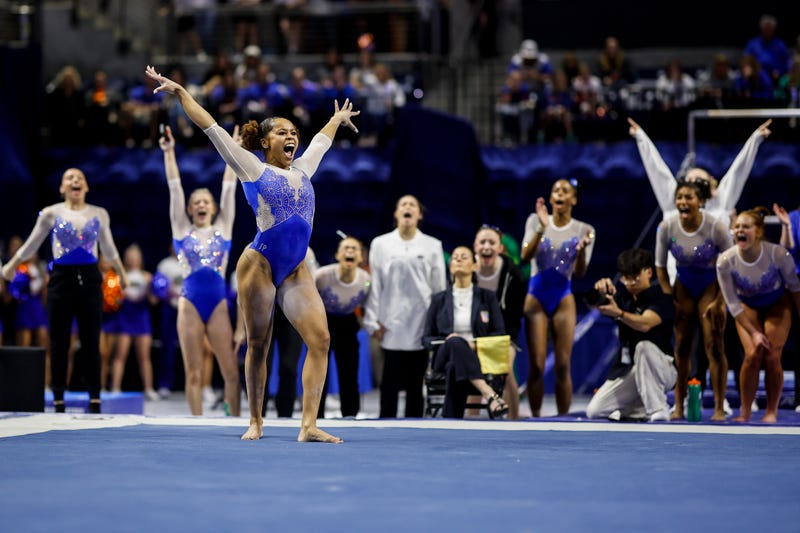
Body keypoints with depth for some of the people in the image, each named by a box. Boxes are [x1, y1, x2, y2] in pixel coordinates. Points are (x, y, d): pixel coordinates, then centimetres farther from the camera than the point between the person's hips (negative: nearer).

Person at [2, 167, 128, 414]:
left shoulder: (100, 214, 7)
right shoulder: (51, 214, 1)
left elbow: (108, 247, 22)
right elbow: (31, 245, 13)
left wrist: (122, 273, 31)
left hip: (89, 278, 1)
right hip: (61, 278, -1)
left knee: (91, 343, 0)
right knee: (59, 343, 1)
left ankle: (95, 401, 3)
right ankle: (58, 401, 6)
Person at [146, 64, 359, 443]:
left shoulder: (302, 169, 18)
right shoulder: (251, 167, 3)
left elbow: (321, 140, 38)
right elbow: (211, 127, 3)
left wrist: (337, 119, 55)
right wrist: (179, 91, 3)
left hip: (296, 270, 5)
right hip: (260, 264, -5)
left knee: (320, 339, -9)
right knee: (258, 345, 2)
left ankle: (309, 426, -11)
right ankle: (255, 422, 15)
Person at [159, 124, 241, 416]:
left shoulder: (223, 228, 12)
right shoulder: (182, 230, 10)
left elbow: (229, 188, 11)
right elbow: (175, 188, 7)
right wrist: (169, 153, 5)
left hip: (218, 302, 0)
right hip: (190, 302, 0)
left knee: (231, 371, -3)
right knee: (193, 372, 1)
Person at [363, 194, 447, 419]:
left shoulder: (432, 246, 9)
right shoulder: (380, 244, 7)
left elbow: (439, 287, 8)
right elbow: (374, 285, 5)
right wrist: (373, 321, -1)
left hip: (422, 325, 1)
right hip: (392, 324, -1)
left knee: (416, 384, 3)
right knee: (390, 384, -3)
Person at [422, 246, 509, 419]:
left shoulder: (487, 297, 14)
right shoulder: (439, 299, 18)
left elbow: (499, 334, 8)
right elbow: (427, 338, 14)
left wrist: (476, 345, -11)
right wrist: (447, 341, -8)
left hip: (478, 358, -1)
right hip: (445, 358, 1)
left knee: (455, 369, -40)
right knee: (456, 343, -39)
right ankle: (490, 395, -56)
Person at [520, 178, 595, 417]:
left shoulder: (583, 230, 1)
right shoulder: (535, 220, 1)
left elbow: (580, 272, -5)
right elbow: (526, 256, -11)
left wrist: (582, 249, -25)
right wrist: (542, 228, -24)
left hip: (563, 298, 0)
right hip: (536, 296, 0)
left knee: (563, 365, -4)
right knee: (536, 366, -4)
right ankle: (536, 419, 3)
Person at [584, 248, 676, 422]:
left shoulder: (661, 298, -12)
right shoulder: (623, 295, 7)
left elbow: (644, 324, -33)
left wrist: (618, 313, -51)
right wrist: (602, 290, -36)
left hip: (661, 369, -5)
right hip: (626, 370, 5)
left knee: (644, 346, -39)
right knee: (594, 411, -12)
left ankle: (658, 411, -29)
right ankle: (642, 409, 8)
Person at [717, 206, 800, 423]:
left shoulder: (778, 254, -30)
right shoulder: (725, 261, -28)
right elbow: (733, 303, -18)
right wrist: (753, 332, -18)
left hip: (777, 304, 0)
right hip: (748, 306, 1)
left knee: (772, 357, -12)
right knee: (752, 355, -14)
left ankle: (771, 412, 3)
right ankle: (744, 413, -2)